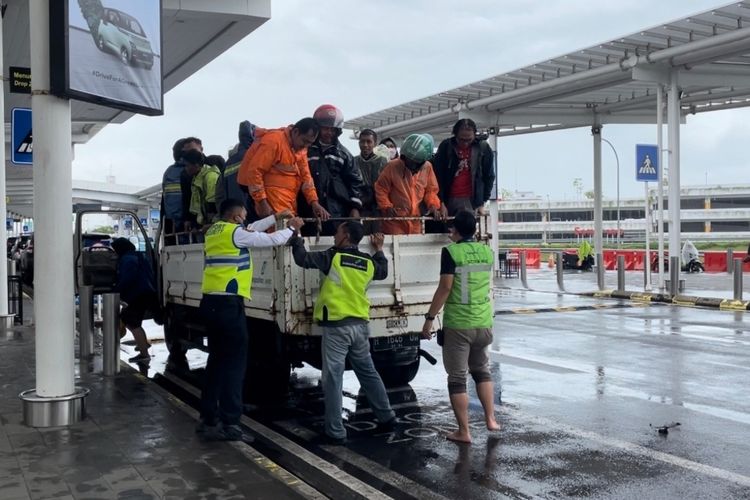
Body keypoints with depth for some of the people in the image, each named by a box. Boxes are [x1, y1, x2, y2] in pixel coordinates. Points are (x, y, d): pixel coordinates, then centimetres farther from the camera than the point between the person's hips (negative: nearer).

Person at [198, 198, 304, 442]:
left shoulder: (213, 232, 17)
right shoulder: (234, 232, -9)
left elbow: (252, 230, 27)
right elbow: (271, 240, -3)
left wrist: (275, 217, 30)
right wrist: (292, 228, 13)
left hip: (211, 302, 9)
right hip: (228, 304, -9)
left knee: (217, 359, 14)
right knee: (234, 361, -5)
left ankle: (208, 418, 18)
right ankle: (228, 423, -6)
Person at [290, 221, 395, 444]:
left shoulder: (333, 257, -8)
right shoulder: (368, 262, 8)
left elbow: (303, 259, -9)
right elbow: (383, 273, 27)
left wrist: (296, 236, 4)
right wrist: (379, 250, 38)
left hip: (337, 326, -6)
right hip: (360, 325, 6)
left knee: (333, 379, -2)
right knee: (368, 372, 21)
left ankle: (336, 431, -1)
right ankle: (386, 416, 29)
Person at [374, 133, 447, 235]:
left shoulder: (427, 167, -1)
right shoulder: (392, 166, -11)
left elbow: (431, 190, 10)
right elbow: (381, 189, -4)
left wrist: (433, 205, -6)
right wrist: (387, 207, -15)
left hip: (416, 222, 4)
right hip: (394, 221, -4)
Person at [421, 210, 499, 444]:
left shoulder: (451, 252, -10)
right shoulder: (487, 251, 7)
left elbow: (445, 288, -17)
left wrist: (429, 318, -10)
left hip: (457, 324, -5)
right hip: (483, 323, 5)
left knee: (457, 378, 3)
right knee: (482, 371, 24)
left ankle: (464, 431, 6)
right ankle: (490, 419, 23)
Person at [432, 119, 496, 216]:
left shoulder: (483, 149, 0)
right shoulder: (445, 146, 0)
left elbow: (489, 177, 8)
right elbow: (437, 175, 1)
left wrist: (482, 203, 4)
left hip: (470, 200, -1)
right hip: (448, 200, 1)